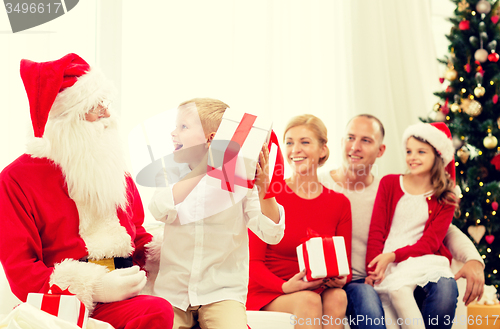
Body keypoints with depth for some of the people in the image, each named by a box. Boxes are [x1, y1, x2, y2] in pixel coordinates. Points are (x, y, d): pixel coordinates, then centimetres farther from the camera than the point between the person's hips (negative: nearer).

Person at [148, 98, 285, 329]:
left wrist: (264, 190, -25)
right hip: (172, 292, 2)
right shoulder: (171, 177, 7)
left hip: (222, 293, -2)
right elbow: (160, 210, -16)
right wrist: (201, 171, -21)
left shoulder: (238, 180, -1)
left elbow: (272, 234, -9)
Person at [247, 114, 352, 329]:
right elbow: (253, 262, -6)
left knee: (337, 296, -30)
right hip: (268, 294, -3)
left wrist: (340, 280, -17)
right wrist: (285, 287, -24)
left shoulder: (340, 203, 6)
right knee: (308, 300, -34)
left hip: (315, 290, 3)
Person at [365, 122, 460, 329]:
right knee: (397, 289, -34)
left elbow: (430, 242, 0)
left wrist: (393, 256, -17)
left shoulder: (446, 201, 12)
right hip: (385, 261, 0)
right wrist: (373, 270, -10)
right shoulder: (389, 183, 13)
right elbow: (376, 231, 6)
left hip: (424, 259, 0)